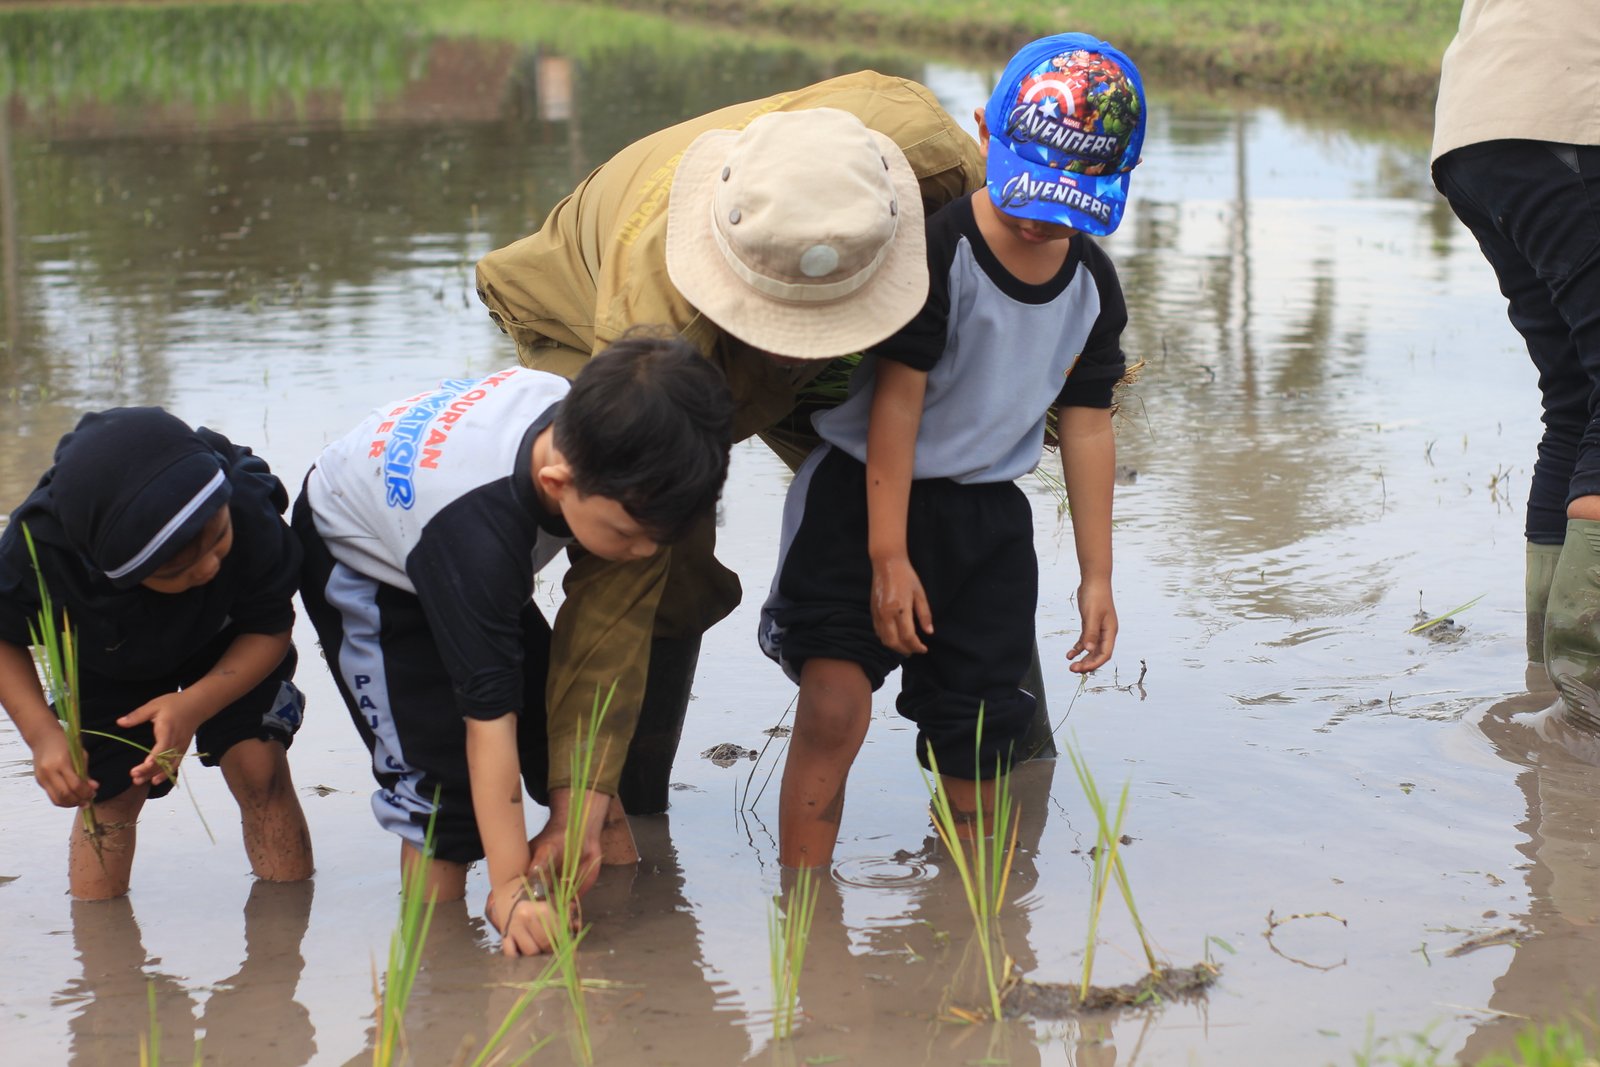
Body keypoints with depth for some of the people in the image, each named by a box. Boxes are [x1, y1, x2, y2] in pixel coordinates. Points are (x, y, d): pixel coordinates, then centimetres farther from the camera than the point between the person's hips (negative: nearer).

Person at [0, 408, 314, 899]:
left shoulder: (249, 511, -40)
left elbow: (270, 628, -22)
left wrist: (195, 706, -37)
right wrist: (42, 734, -34)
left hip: (230, 651, 0)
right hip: (109, 666, 0)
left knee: (261, 769, -12)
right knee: (110, 793, -3)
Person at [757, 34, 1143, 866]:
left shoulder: (1093, 284, 1)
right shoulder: (939, 251, -18)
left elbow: (1085, 425, 8)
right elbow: (897, 399, -18)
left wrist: (1096, 575, 10)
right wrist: (888, 554, -20)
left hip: (987, 516, 6)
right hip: (867, 494, -5)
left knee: (976, 745, 8)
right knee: (834, 703, -21)